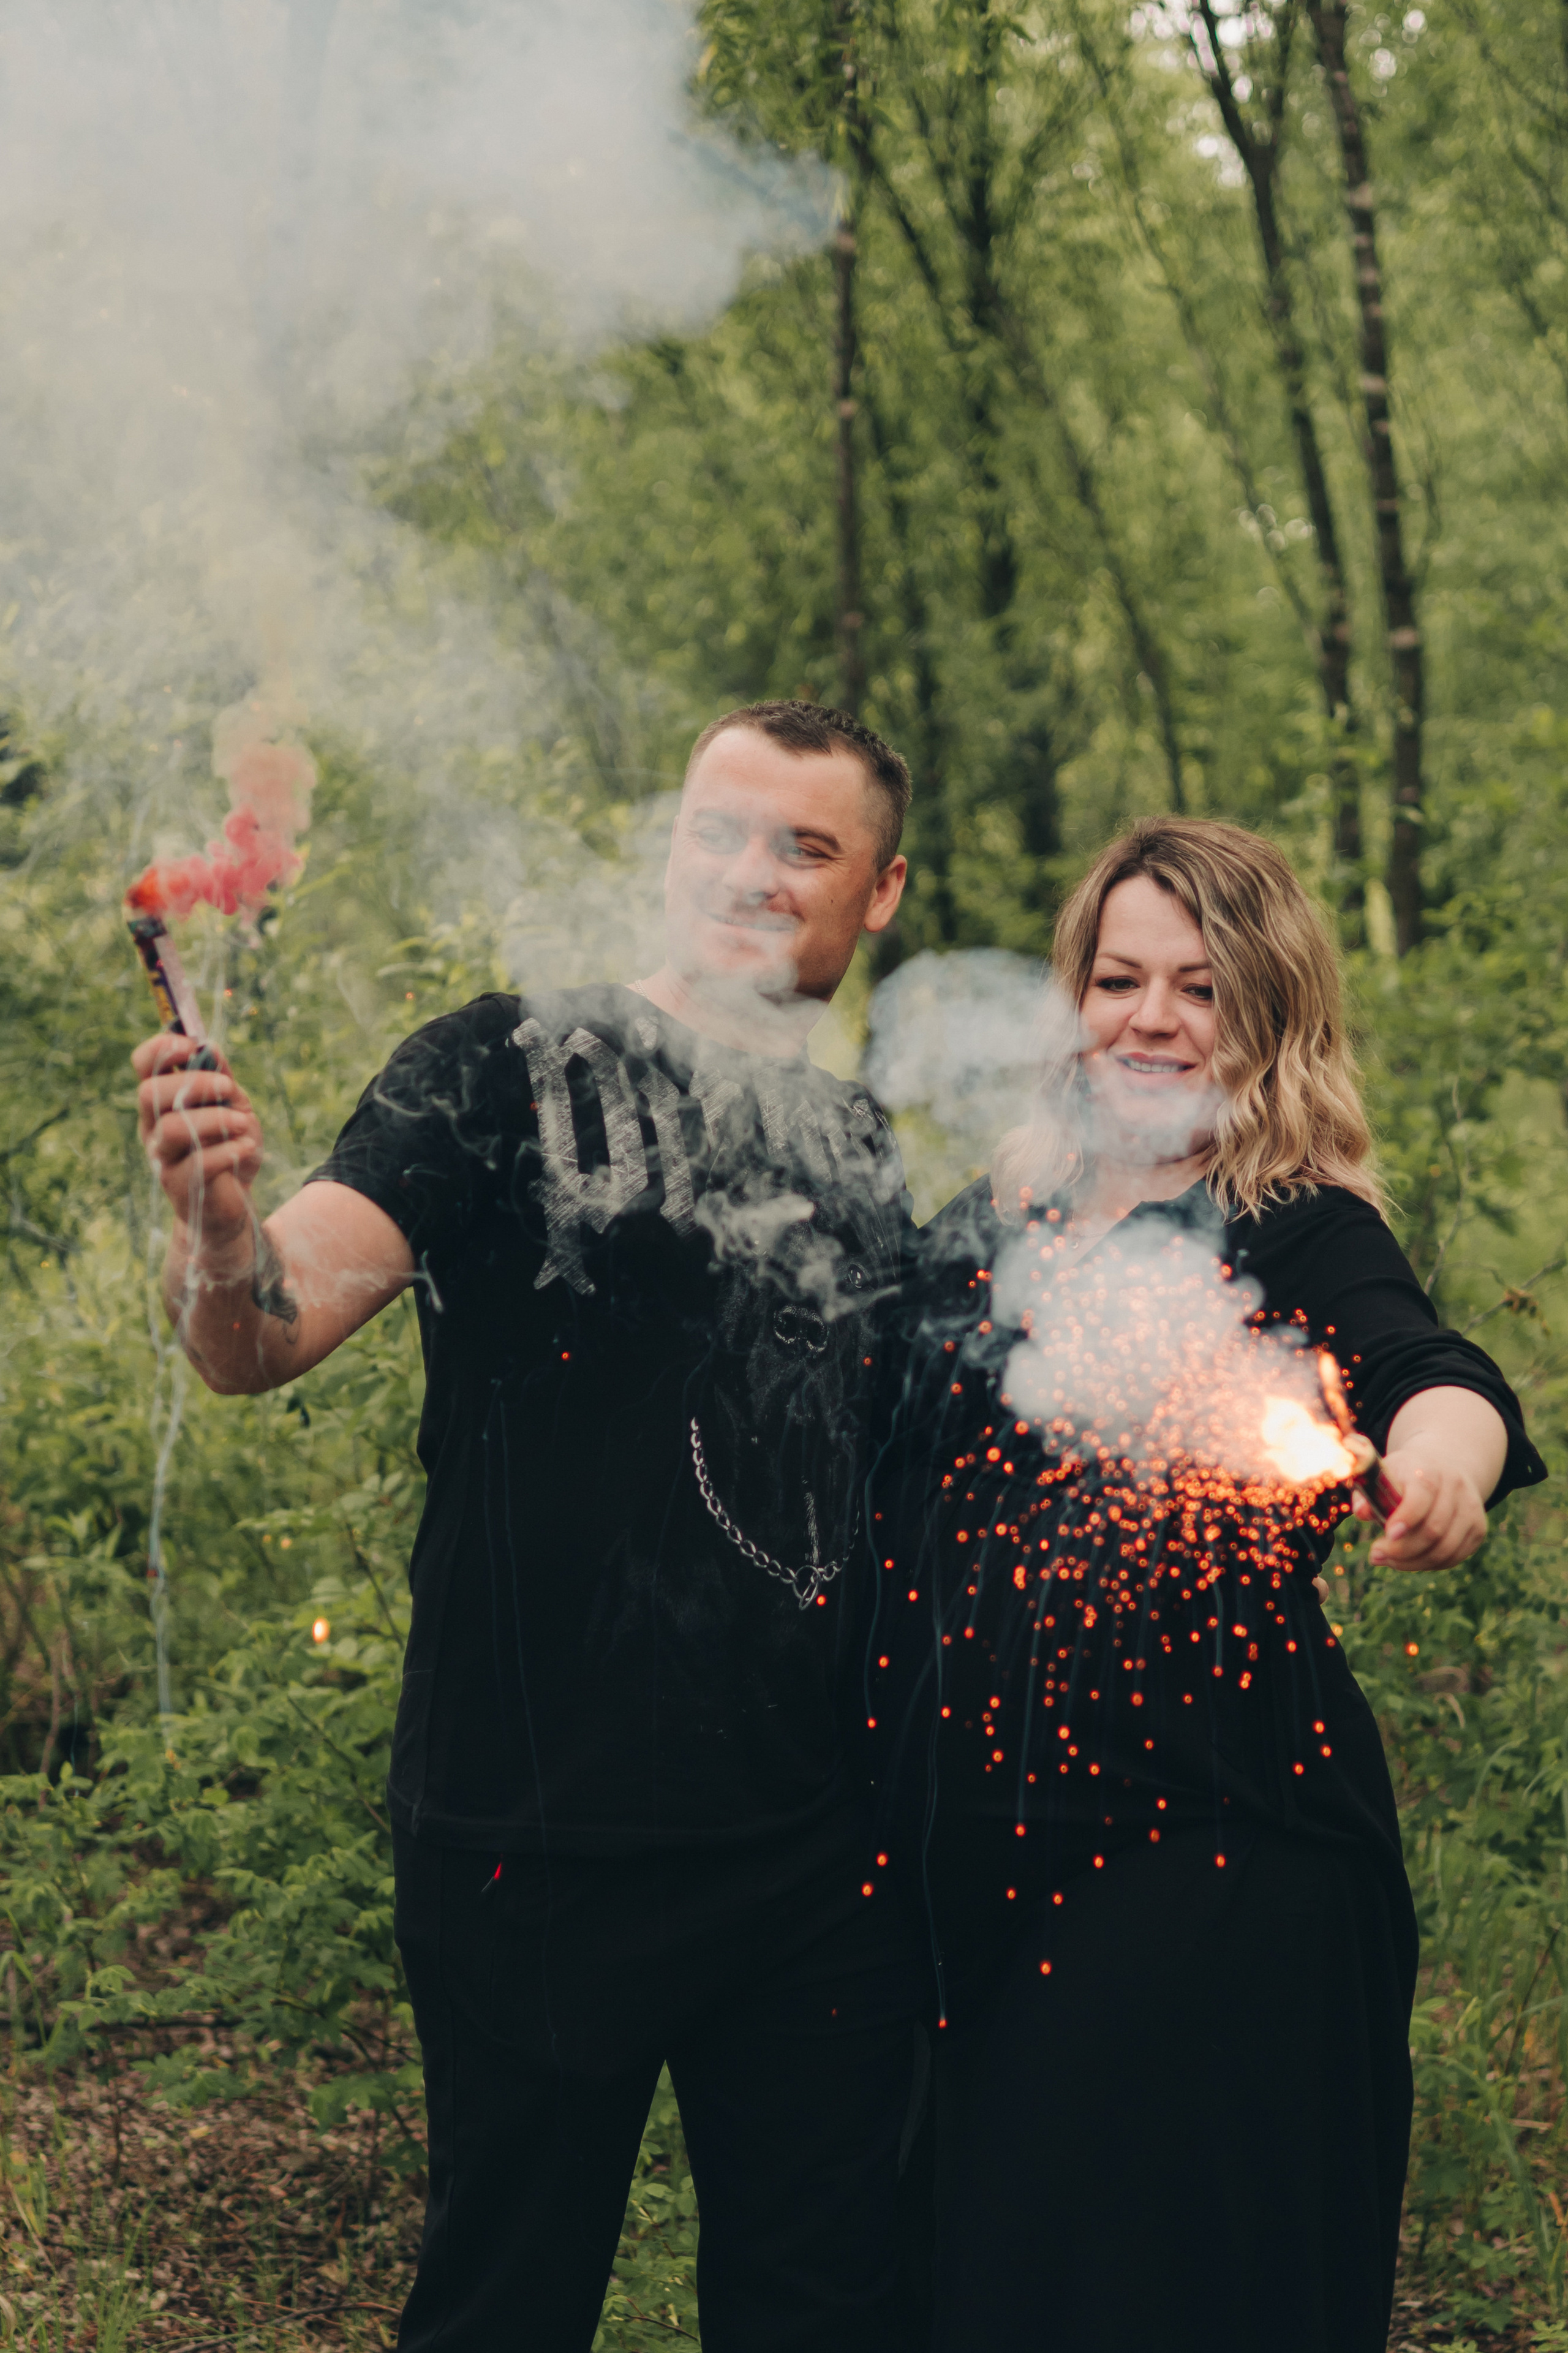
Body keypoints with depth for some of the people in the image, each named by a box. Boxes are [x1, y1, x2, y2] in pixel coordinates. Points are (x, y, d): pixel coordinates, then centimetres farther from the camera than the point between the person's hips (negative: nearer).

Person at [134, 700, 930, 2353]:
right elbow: (267, 1339, -16)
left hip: (822, 1845, 5)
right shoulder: (508, 1073, -3)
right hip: (540, 1831, -4)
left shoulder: (878, 1157, 13)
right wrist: (220, 1237, -38)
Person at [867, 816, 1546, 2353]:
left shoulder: (1299, 1238, -5)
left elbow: (1423, 1365, -27)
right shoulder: (991, 1230, 9)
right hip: (985, 1853, 5)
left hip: (1214, 1845, -5)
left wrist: (1440, 1452, -49)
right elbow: (906, 1502, 19)